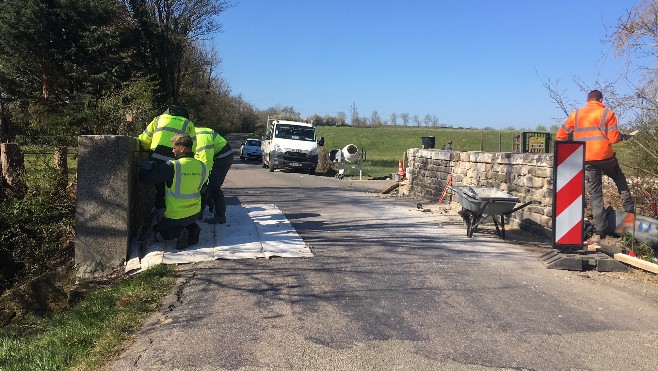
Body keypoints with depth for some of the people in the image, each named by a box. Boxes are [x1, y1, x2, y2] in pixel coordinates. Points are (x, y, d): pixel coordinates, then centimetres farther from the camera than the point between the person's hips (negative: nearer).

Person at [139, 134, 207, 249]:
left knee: (158, 233, 22)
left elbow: (145, 179, -16)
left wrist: (146, 165, 5)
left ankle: (179, 232, -9)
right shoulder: (202, 166, -8)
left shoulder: (172, 166, -23)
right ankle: (191, 229, 2)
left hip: (175, 216, -5)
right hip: (195, 214, 5)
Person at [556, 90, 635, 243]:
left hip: (586, 160, 2)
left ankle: (599, 231, 4)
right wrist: (625, 136, 15)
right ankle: (630, 209, 21)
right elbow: (614, 138, -6)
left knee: (595, 194, 6)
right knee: (620, 179, 26)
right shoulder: (607, 113, 1)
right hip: (605, 156, -2)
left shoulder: (576, 115, 10)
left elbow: (560, 136, 7)